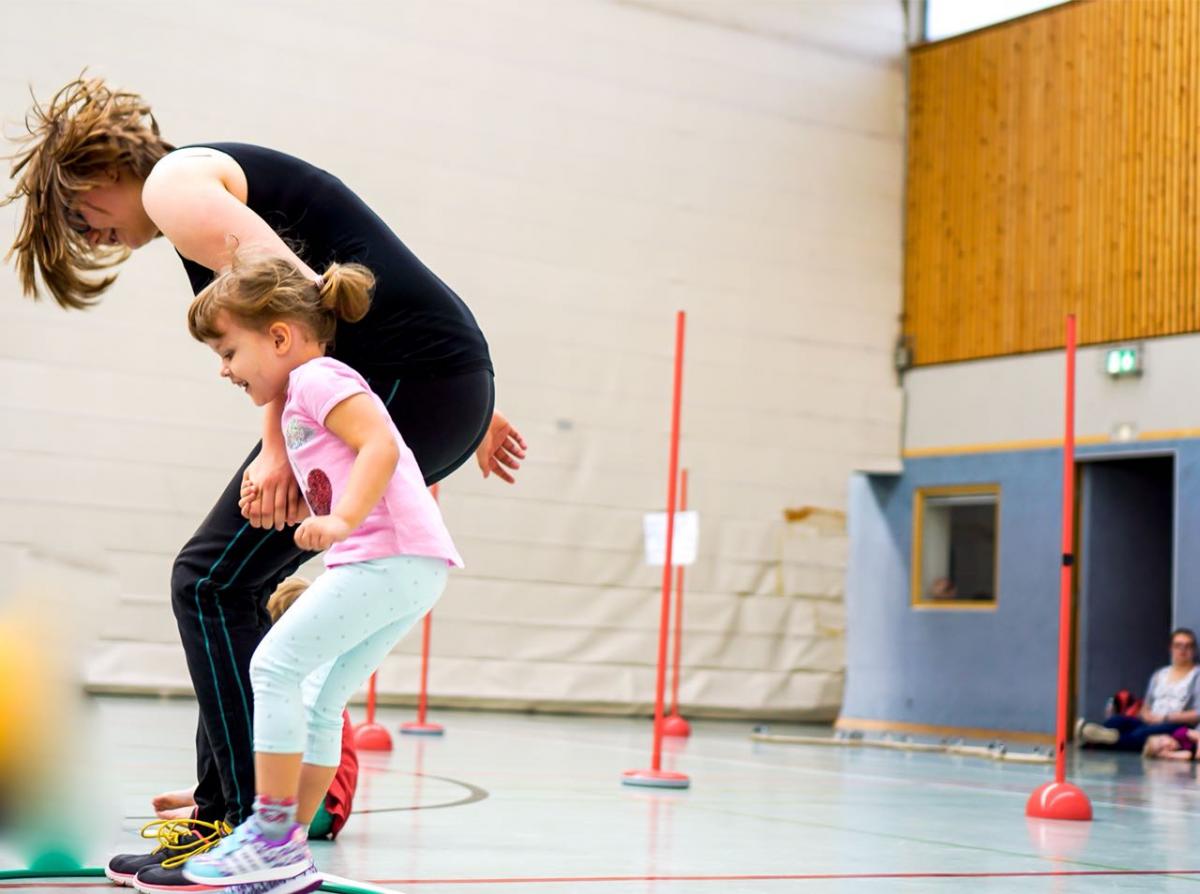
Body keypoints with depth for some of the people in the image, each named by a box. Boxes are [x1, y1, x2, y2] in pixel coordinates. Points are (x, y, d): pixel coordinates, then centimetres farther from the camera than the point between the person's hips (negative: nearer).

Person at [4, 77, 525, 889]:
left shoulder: (173, 184, -2)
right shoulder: (225, 176, 27)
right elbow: (356, 289, 27)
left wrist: (278, 445, -18)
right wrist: (472, 412, 26)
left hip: (404, 380, -10)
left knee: (212, 581, -5)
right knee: (233, 585, 15)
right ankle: (225, 815, 21)